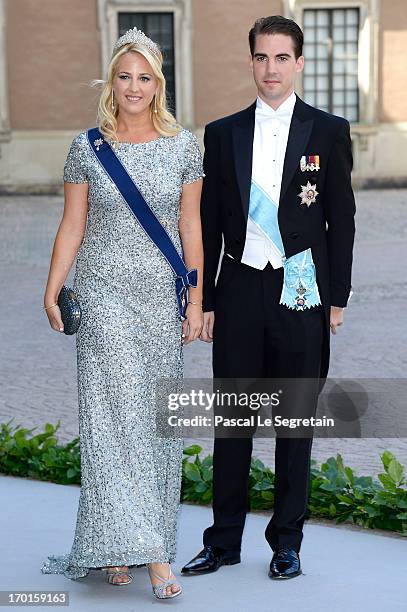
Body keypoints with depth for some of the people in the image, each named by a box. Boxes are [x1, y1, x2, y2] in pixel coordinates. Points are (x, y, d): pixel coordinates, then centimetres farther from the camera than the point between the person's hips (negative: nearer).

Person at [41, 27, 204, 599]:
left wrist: (196, 299, 1)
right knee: (117, 411, -10)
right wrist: (52, 292, -1)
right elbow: (72, 225, 4)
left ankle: (117, 546, 19)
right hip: (105, 295, -2)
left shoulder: (184, 146, 3)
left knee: (157, 417, 5)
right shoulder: (87, 148, 1)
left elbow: (190, 227, 4)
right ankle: (145, 550, -9)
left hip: (163, 296, 2)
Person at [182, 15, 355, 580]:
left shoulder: (329, 131, 2)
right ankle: (224, 541, 18)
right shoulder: (223, 134, 7)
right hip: (240, 292, 2)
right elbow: (209, 224, 9)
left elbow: (341, 219, 2)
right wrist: (204, 300, 5)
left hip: (302, 295, -2)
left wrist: (337, 297, -2)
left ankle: (287, 541, 19)